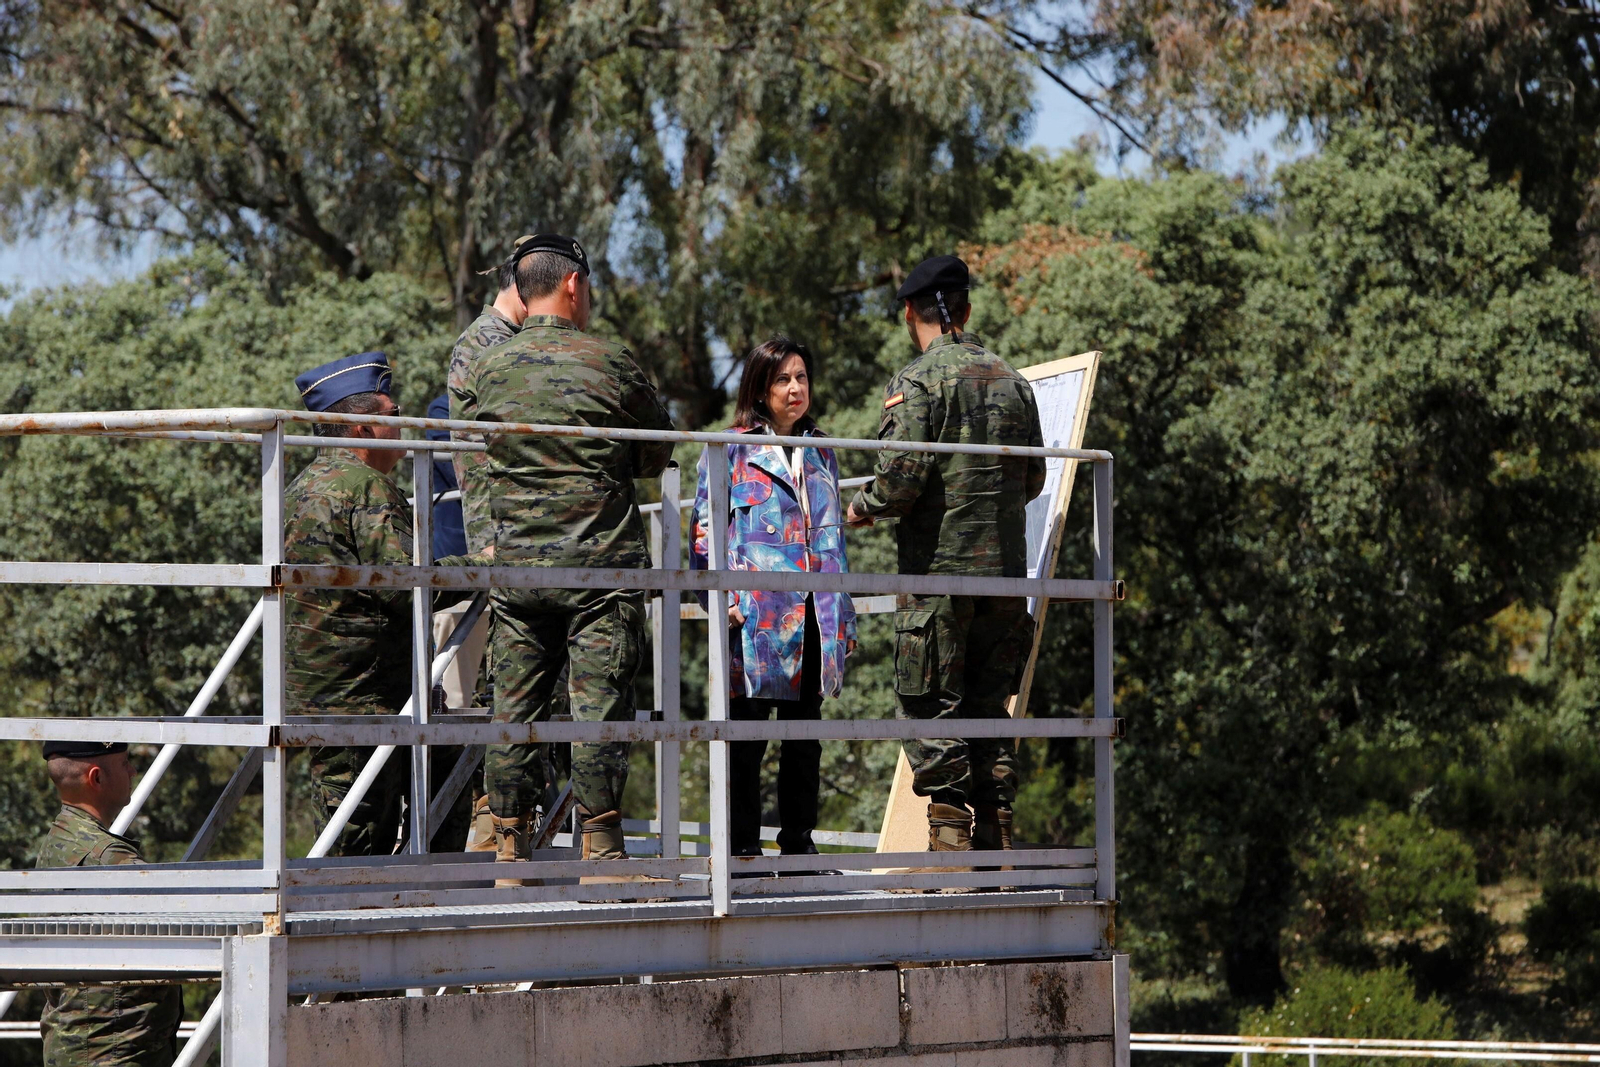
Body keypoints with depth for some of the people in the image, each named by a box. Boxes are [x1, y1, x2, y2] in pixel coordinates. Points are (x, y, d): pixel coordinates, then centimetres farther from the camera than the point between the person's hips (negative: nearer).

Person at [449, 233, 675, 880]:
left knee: (514, 708, 6)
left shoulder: (481, 371, 5)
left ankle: (509, 848, 7)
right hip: (603, 561, -3)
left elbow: (468, 473, 12)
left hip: (512, 565, 3)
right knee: (599, 707, -1)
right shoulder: (613, 365, -2)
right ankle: (601, 849, -1)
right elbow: (659, 456, 10)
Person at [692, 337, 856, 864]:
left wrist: (845, 616, 18)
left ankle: (798, 841, 14)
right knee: (746, 736, -2)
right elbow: (708, 529, -2)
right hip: (756, 616, -5)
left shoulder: (820, 454, 17)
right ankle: (743, 845, 2)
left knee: (805, 736, 7)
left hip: (813, 619, 5)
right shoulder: (731, 452, 1)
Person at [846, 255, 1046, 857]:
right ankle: (995, 853, 11)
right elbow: (1033, 480, 16)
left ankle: (950, 850, -7)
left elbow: (901, 479, -16)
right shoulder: (1012, 382, 12)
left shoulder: (917, 381, -8)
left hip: (938, 574, -6)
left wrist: (862, 508, 4)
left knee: (933, 717, -3)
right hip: (1006, 574, 6)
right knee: (987, 716, 11)